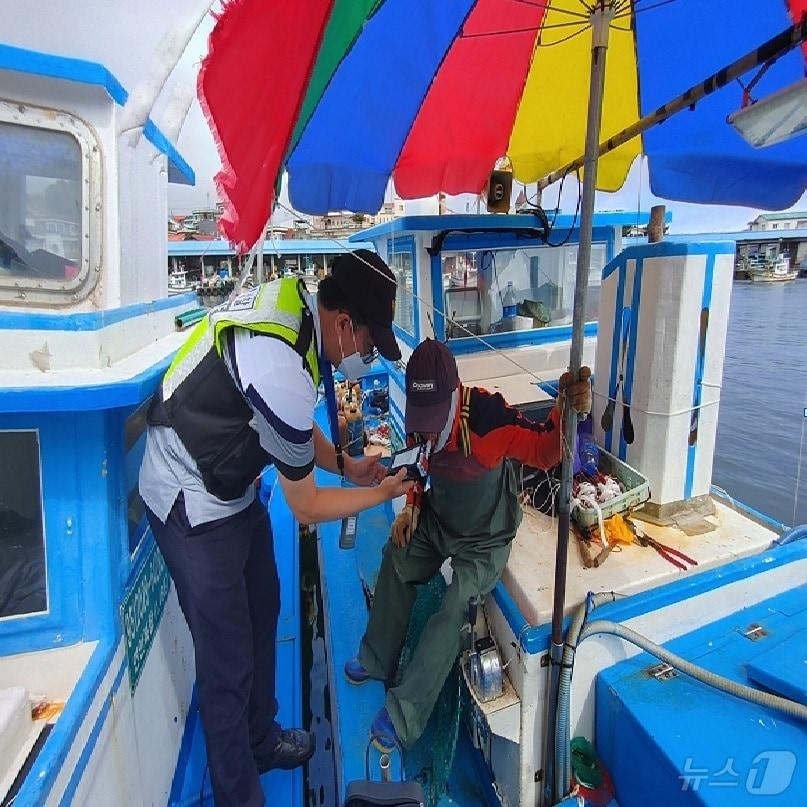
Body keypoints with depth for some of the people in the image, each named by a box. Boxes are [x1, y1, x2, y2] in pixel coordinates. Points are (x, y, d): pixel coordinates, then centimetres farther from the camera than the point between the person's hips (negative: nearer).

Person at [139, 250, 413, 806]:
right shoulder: (284, 374, -34)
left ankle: (261, 739, 44)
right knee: (229, 659, 4)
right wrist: (383, 493, -5)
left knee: (261, 613, 21)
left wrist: (347, 466, 8)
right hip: (195, 505, -9)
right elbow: (306, 509, -18)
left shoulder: (293, 297, -8)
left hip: (231, 484, 9)